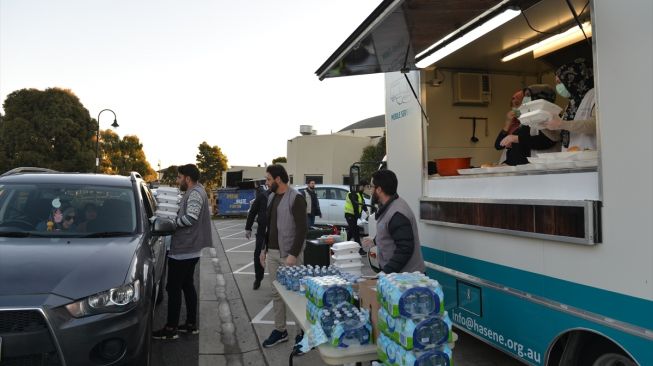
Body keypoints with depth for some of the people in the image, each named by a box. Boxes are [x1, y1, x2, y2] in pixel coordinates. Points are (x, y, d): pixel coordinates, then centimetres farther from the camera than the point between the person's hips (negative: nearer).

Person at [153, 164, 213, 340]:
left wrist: (172, 222, -14)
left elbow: (190, 218, -26)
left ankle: (171, 329, 5)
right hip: (190, 249, 10)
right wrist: (174, 221, 6)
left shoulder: (195, 193, -15)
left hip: (183, 251, -10)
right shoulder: (195, 191, 17)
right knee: (187, 286, 16)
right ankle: (191, 324, 24)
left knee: (173, 288, -3)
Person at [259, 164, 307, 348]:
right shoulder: (271, 197, 11)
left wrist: (293, 255, -22)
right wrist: (264, 249, 15)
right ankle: (280, 330, 26)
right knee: (276, 293, 13)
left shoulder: (296, 198, -15)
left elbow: (302, 229, -18)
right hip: (272, 253, 8)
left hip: (288, 254, -8)